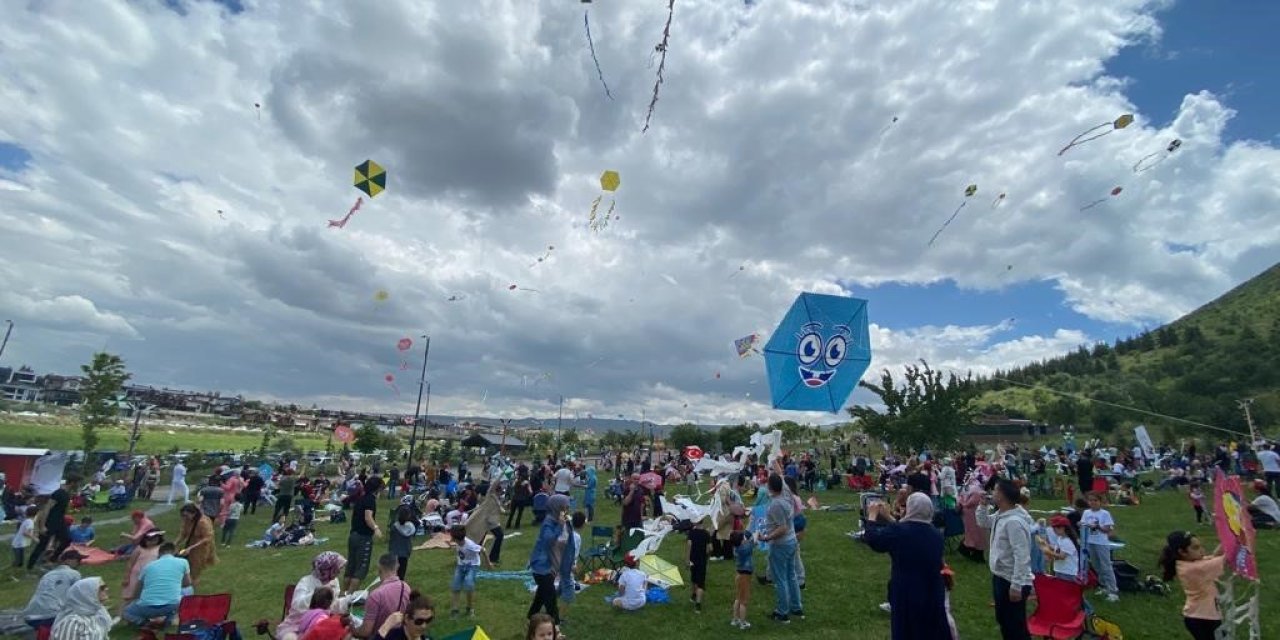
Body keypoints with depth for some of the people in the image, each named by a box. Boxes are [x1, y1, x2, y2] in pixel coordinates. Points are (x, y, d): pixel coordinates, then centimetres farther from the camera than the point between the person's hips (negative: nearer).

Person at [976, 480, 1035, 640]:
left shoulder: (1014, 521, -28)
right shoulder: (1000, 514, 2)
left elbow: (1021, 556, -29)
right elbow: (984, 522, 20)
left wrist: (1016, 586, -26)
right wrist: (983, 505, 3)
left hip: (1011, 582, -10)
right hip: (1000, 577, 10)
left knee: (1016, 626, 4)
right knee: (1003, 620, 25)